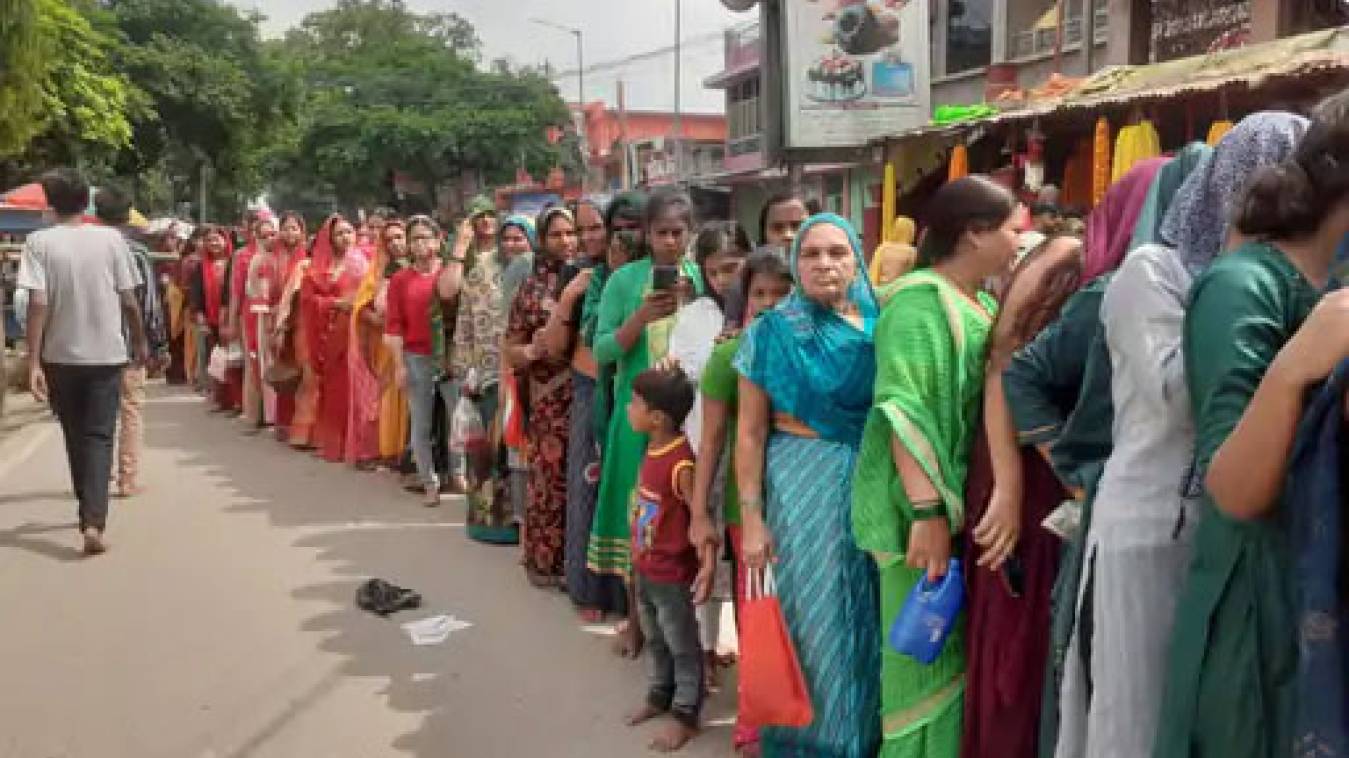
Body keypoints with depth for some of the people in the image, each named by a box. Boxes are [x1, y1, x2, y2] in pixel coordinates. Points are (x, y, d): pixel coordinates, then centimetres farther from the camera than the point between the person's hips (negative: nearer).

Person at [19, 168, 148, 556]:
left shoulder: (39, 242, -6)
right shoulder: (111, 238, -4)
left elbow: (37, 304, -13)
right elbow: (129, 300, -2)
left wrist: (33, 362, -12)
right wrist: (140, 341, 14)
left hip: (60, 356, 1)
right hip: (106, 354, 0)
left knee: (75, 437, 17)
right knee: (99, 437, 2)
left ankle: (90, 511, 31)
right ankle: (93, 520, -14)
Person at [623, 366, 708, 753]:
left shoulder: (680, 463, -27)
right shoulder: (652, 450, 0)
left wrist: (708, 565, -31)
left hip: (672, 574, -9)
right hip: (645, 568, 9)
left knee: (682, 646, 9)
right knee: (654, 639, 24)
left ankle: (685, 714, 23)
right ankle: (659, 696, 42)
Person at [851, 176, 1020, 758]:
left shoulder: (984, 305, 13)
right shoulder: (919, 300, -13)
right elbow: (903, 411, -21)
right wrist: (927, 512, -27)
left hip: (972, 499, 8)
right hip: (927, 502, -8)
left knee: (965, 645, 15)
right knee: (929, 649, 1)